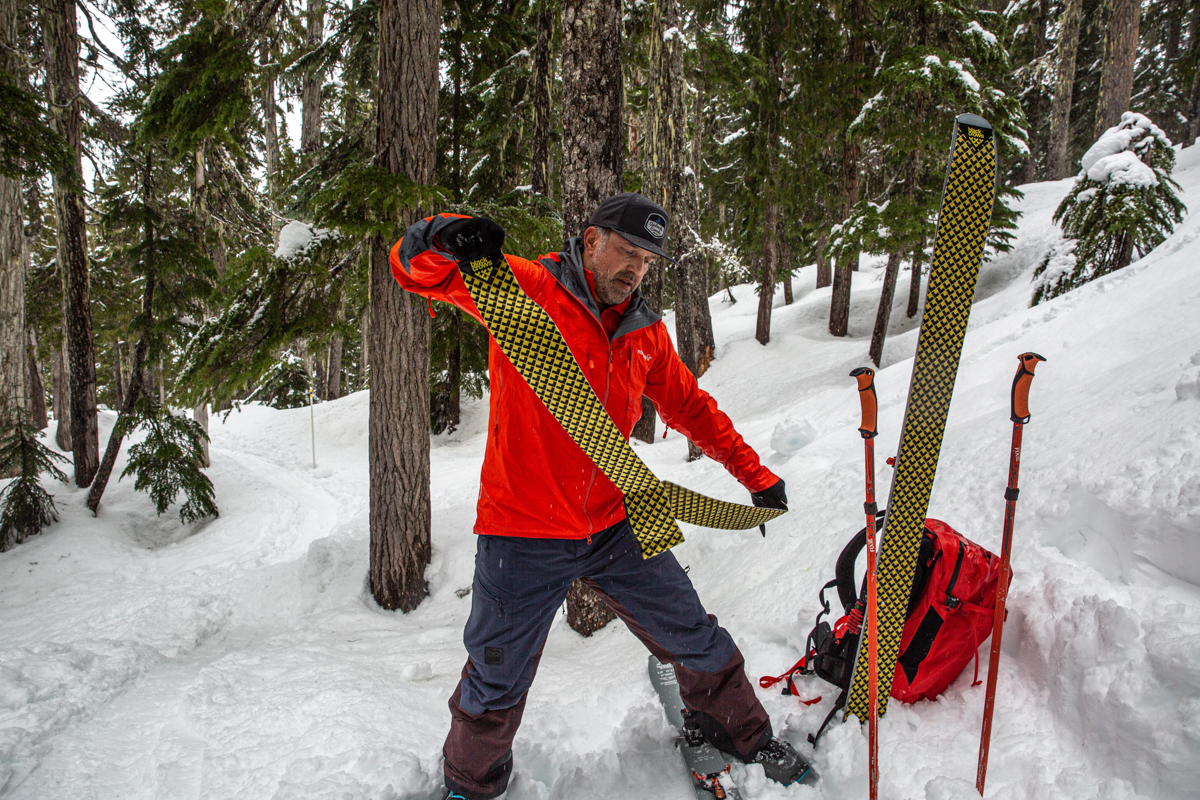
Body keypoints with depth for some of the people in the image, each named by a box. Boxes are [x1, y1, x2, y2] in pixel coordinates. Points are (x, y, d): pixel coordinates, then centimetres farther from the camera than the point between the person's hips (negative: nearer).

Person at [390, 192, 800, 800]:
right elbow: (415, 266, -9)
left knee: (699, 644, 15)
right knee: (497, 688, 9)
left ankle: (744, 737, 44)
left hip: (614, 529, 5)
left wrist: (754, 474, 20)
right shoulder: (524, 287, -7)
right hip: (523, 534, -4)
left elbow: (689, 405, 20)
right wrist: (447, 239, -33)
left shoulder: (644, 332, 10)